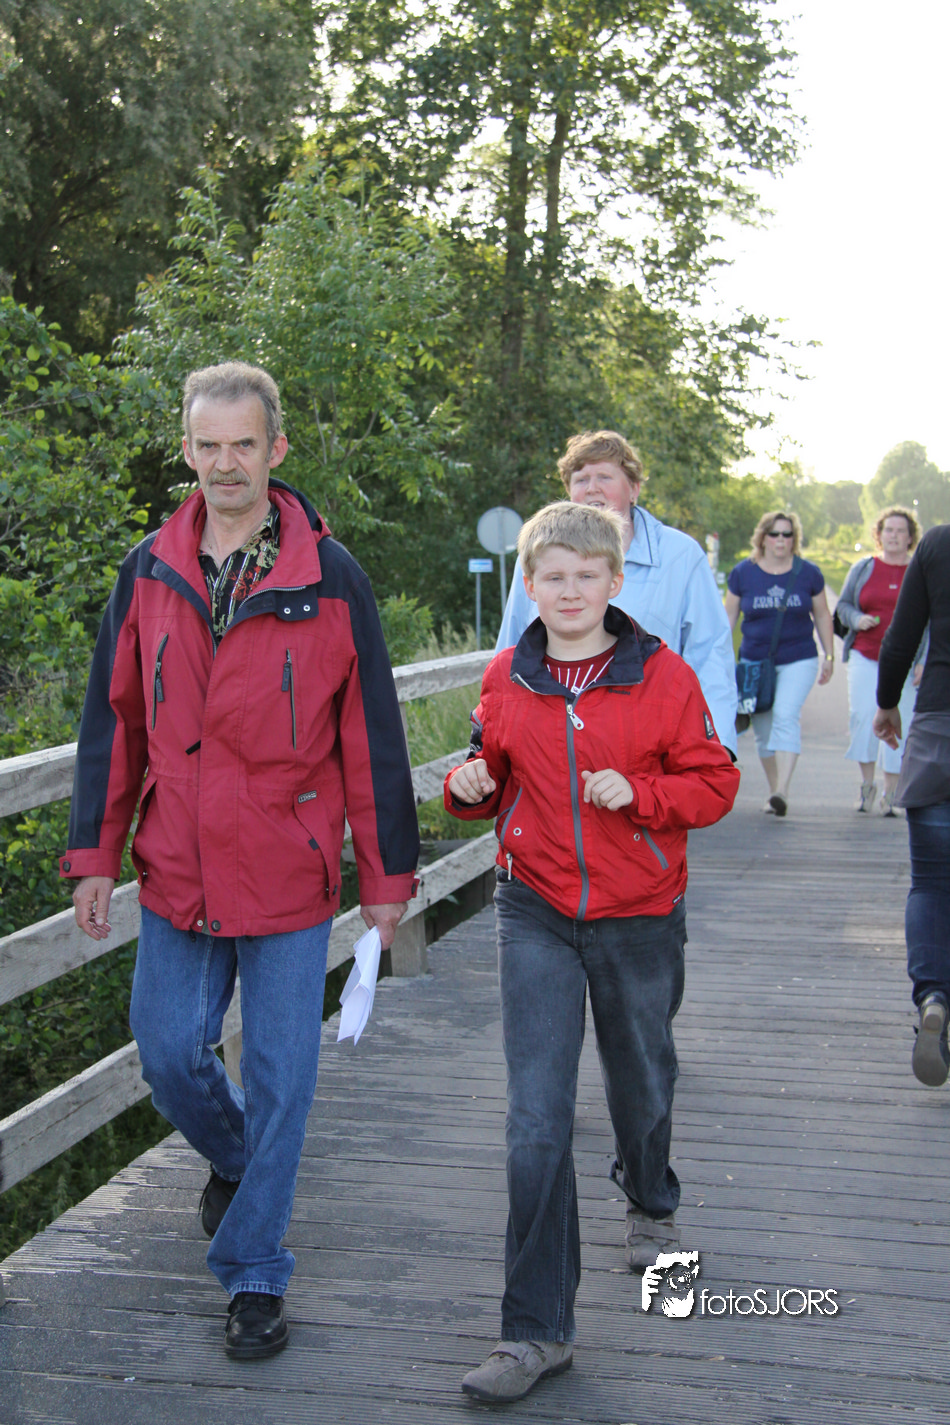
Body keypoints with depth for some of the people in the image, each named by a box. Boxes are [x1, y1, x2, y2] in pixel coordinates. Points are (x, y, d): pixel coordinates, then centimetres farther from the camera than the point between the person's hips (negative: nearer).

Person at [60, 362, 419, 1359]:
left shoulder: (328, 577, -6)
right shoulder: (149, 573, 3)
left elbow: (370, 734, -4)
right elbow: (114, 720, 8)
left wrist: (387, 874, -3)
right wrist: (94, 854, 4)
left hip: (288, 877, -3)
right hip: (175, 874, 3)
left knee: (278, 1080, 4)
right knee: (168, 1054, 10)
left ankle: (253, 1275, 22)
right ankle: (233, 1157, 43)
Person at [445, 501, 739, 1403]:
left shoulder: (662, 677, -7)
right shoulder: (505, 680, 1)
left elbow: (714, 781, -3)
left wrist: (636, 792, -20)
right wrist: (470, 785, -9)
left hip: (638, 917, 0)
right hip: (536, 916, 1)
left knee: (641, 1085, 20)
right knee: (536, 1120, -6)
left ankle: (651, 1206, 55)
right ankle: (537, 1329, 3)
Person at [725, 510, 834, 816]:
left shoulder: (809, 573, 1)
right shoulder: (743, 573, 0)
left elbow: (822, 616, 11)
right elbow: (729, 616, 7)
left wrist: (829, 656, 11)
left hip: (799, 660, -2)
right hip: (755, 661, 2)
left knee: (786, 716, -21)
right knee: (763, 729, 6)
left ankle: (782, 791, -27)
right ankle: (773, 791, 21)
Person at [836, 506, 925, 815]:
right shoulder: (863, 568, 10)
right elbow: (843, 605, 15)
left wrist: (925, 661, -5)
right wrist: (857, 619, -8)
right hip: (865, 656, 1)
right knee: (862, 717, -9)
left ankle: (890, 793, 9)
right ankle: (867, 784, 8)